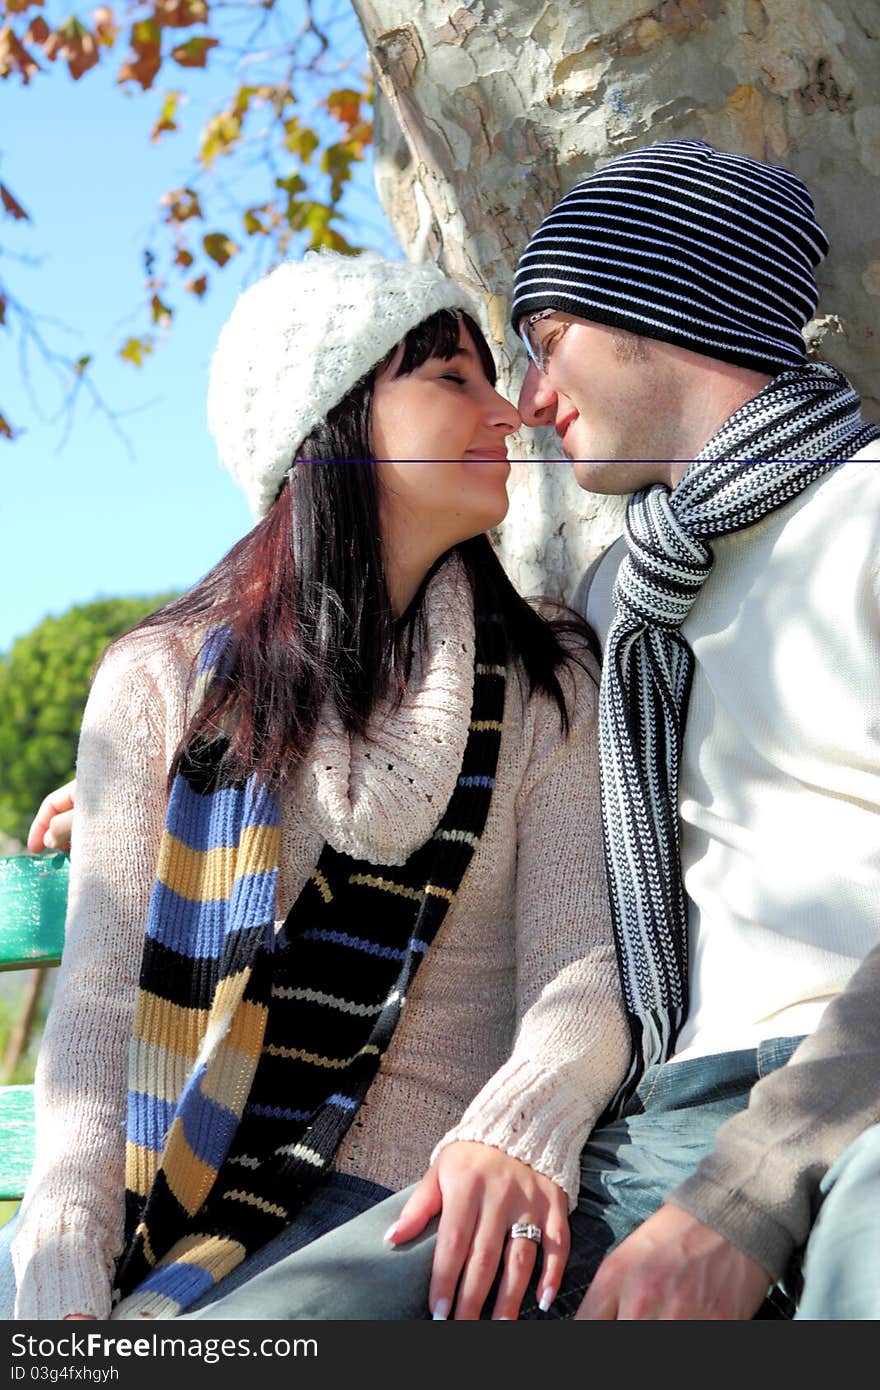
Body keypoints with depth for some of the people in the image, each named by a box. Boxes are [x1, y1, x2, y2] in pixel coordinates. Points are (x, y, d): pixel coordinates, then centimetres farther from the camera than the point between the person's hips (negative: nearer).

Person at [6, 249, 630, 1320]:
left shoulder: (546, 689, 5)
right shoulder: (161, 681, 5)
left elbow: (583, 972, -5)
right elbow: (100, 996, -1)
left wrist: (519, 1127, -29)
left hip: (400, 1195, -2)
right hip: (169, 1203, 2)